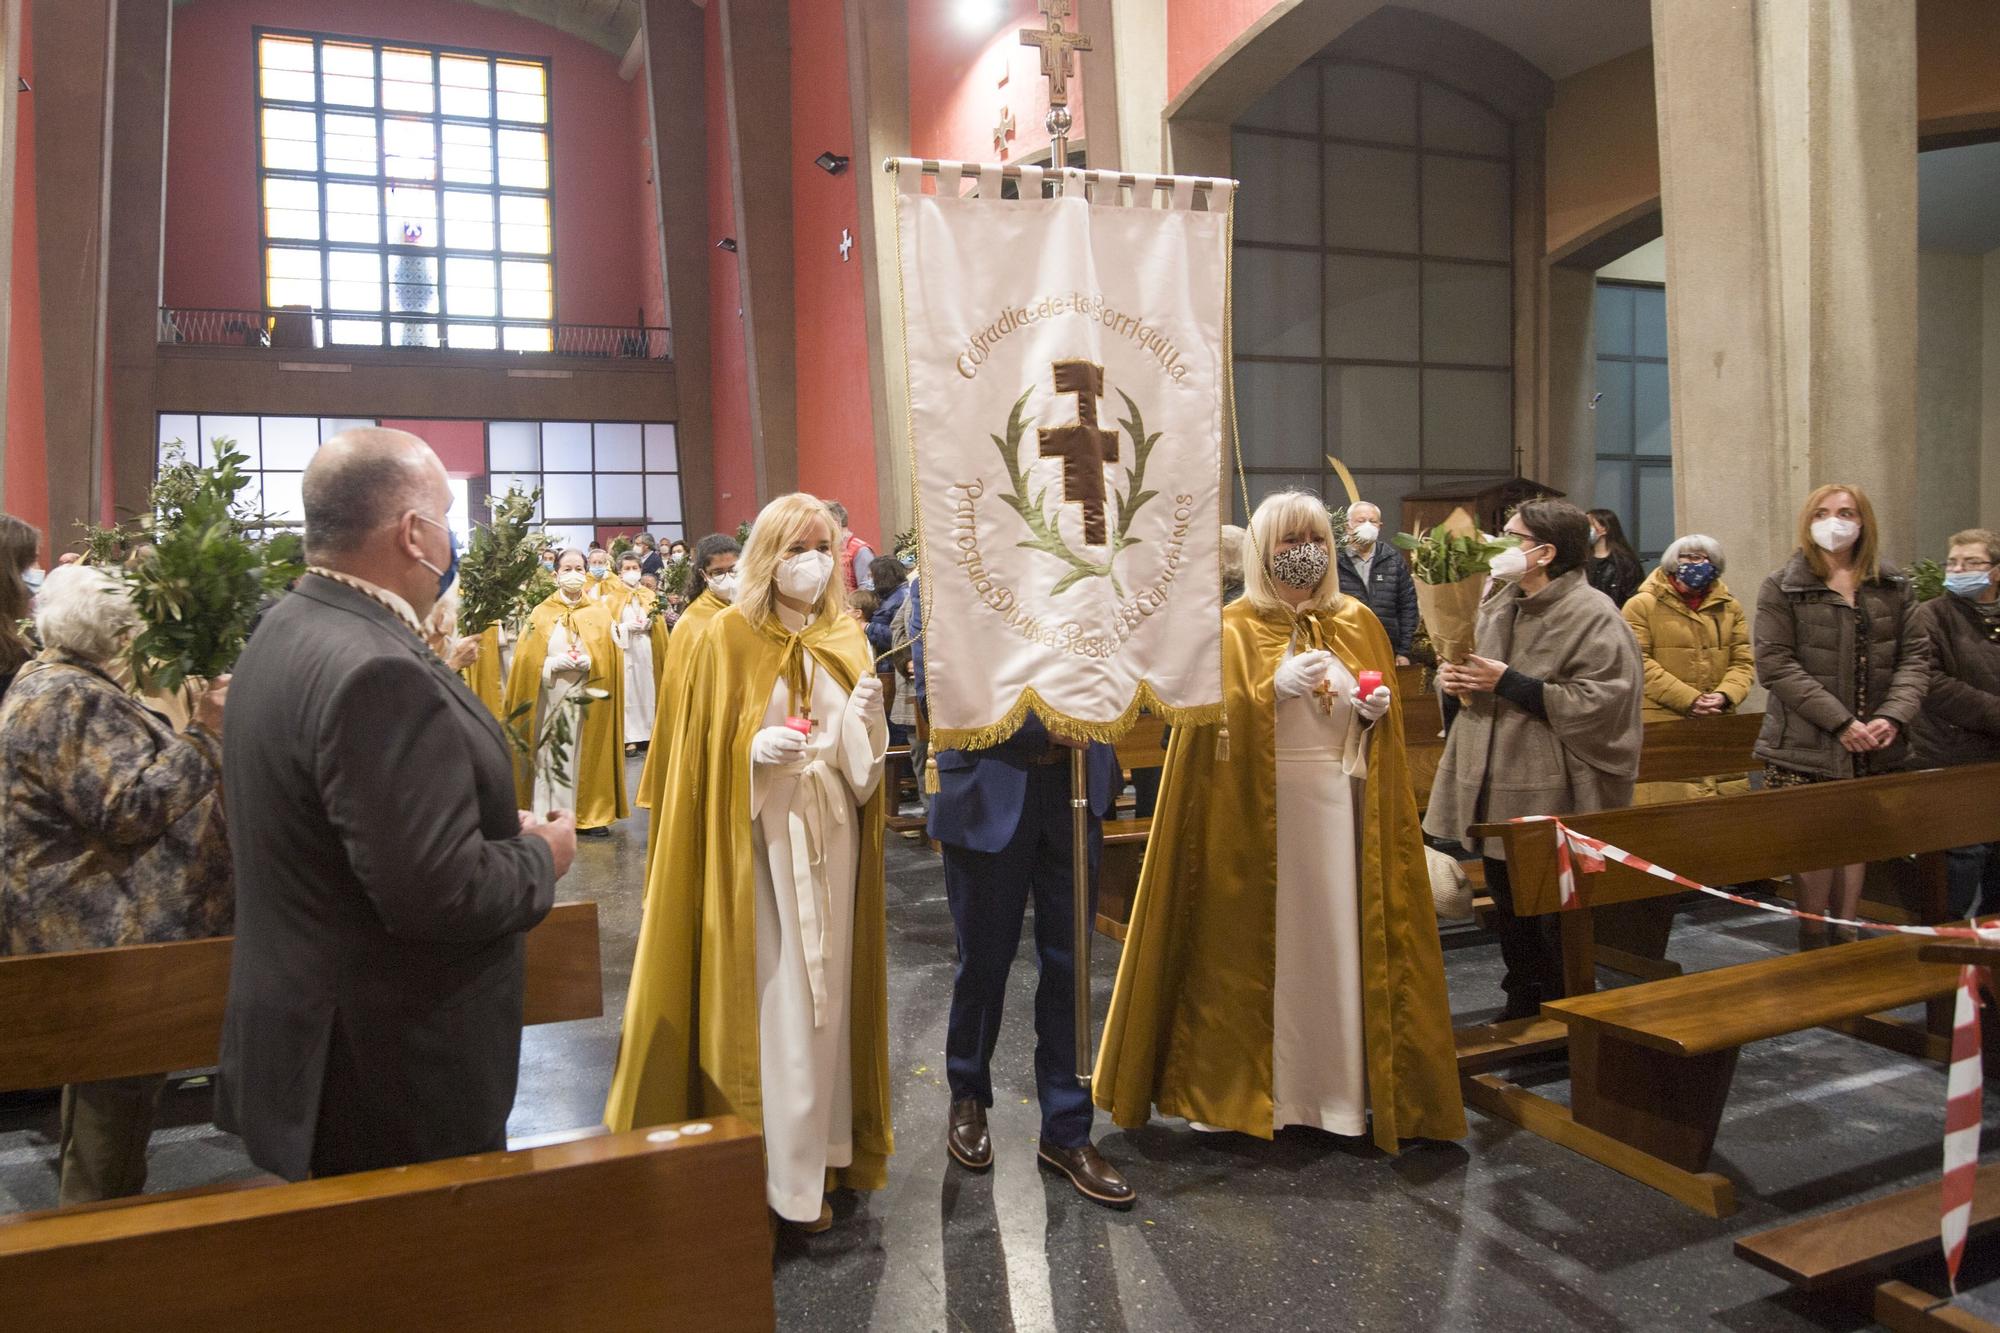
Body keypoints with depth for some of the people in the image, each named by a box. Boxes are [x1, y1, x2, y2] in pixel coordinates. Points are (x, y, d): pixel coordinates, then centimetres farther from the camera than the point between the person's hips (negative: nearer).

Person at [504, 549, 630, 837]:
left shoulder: (600, 613, 6)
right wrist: (553, 664, -15)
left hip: (588, 700, 1)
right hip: (550, 698, 0)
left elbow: (611, 658, 3)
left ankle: (591, 814, 11)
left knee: (587, 754, 4)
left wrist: (590, 662, -14)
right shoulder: (541, 614, 4)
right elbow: (526, 660, 1)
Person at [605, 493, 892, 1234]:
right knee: (777, 1001, -3)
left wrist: (865, 719, -12)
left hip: (832, 837, 5)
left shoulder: (845, 637, 8)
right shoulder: (730, 638, -4)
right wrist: (756, 750, -22)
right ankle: (786, 1176, 7)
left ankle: (829, 1147, 25)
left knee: (829, 989, 11)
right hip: (762, 839, -4)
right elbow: (710, 753, -3)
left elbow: (865, 757, 8)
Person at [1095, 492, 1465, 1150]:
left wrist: (1375, 710, -8)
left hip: (1339, 806, 3)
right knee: (1255, 945, 1)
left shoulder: (1359, 623, 11)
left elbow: (1385, 725, 14)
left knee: (1337, 939, 4)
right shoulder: (1234, 628, 1)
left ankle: (1340, 1085, 16)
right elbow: (1214, 717, -9)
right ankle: (1235, 1086, 12)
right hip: (1257, 809, -3)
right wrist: (1276, 686, -21)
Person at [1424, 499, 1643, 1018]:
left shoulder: (1592, 616, -13)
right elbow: (1474, 672, 24)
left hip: (1552, 799, -7)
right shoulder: (1497, 602, 11)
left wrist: (1507, 682, -20)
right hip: (1496, 789, 8)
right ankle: (1522, 1007, 33)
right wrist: (1456, 678, -1)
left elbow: (1596, 704, -21)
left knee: (1556, 921, 1)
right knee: (1508, 907, 17)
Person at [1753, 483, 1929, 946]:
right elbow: (1775, 664, -11)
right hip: (1805, 749, -4)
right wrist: (1841, 722, -16)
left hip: (1875, 749, 4)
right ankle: (1812, 939, 12)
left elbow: (1914, 657, 6)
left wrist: (1893, 716, -11)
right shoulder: (1783, 589, -2)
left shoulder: (1892, 590, 10)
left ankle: (1846, 933, 23)